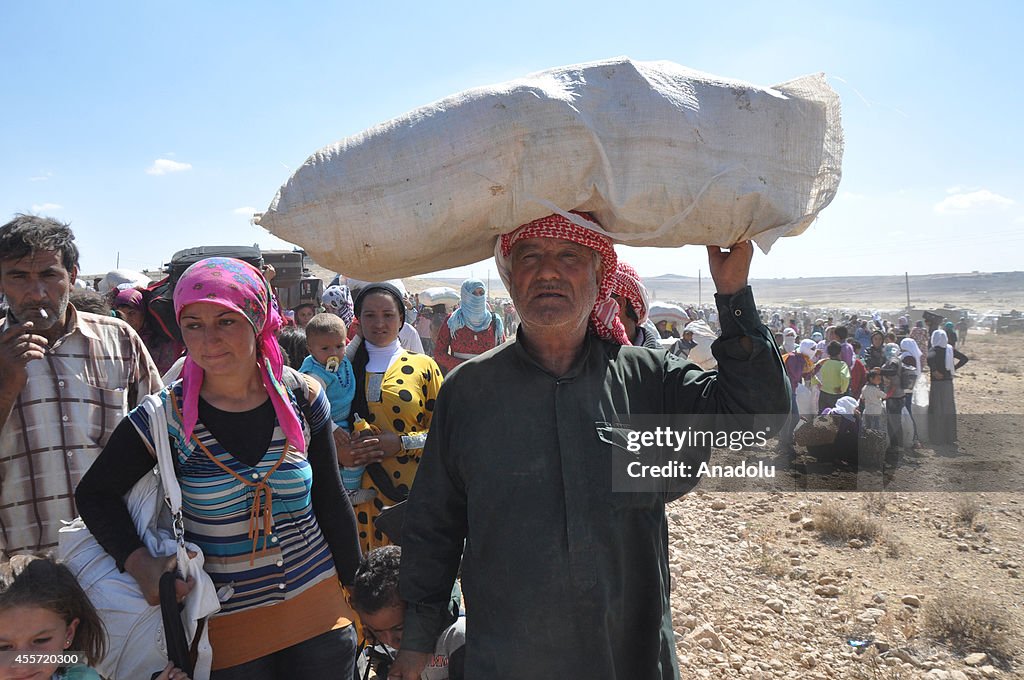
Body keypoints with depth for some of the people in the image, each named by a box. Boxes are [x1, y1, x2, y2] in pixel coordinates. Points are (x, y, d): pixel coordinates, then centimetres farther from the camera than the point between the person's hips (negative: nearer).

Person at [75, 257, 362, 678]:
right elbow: (95, 494, 0)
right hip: (224, 626, -1)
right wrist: (138, 563, -17)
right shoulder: (167, 416, -11)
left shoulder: (302, 399, -6)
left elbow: (331, 502, 2)